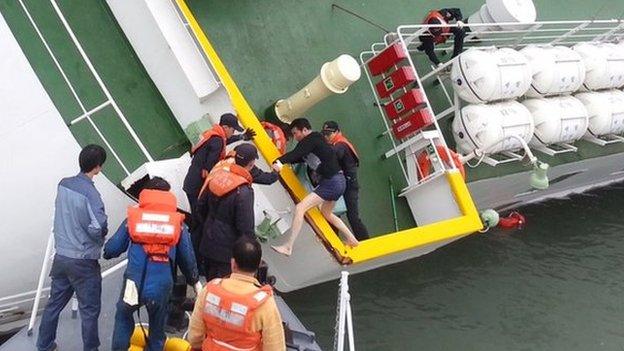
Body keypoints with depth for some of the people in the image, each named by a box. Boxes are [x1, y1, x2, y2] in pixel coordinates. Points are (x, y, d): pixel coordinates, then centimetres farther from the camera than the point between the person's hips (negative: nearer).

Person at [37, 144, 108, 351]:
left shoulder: (63, 184, 0)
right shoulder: (90, 194, -21)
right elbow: (98, 229, -26)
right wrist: (102, 236, -5)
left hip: (60, 257, 7)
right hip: (83, 262, -7)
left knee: (54, 303, 20)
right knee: (89, 310, 7)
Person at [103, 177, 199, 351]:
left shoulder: (133, 217, 4)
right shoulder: (178, 222, 7)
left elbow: (112, 249, 7)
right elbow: (187, 258, 13)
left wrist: (106, 253, 31)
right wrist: (194, 279, 31)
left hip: (135, 283, 0)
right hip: (161, 287, 0)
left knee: (123, 317, 29)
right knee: (157, 331, 21)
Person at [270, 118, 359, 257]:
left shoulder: (312, 139, -10)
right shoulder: (315, 140, 18)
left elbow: (296, 154, -27)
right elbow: (298, 157, 14)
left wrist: (280, 161, -41)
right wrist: (281, 162, 1)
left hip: (332, 182, -11)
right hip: (338, 182, 11)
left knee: (299, 208, -15)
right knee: (326, 213, 30)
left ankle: (288, 247, -15)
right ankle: (351, 240, 38)